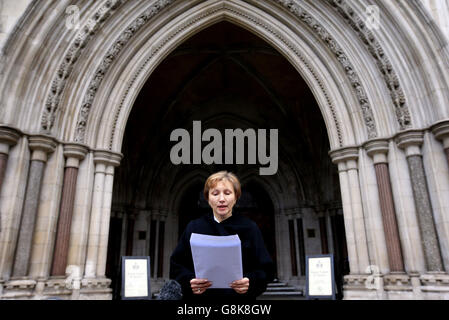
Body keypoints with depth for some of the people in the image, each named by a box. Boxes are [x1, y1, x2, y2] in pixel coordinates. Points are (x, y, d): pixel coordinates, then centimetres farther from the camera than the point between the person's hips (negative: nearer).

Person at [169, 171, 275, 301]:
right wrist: (189, 281, -20)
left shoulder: (249, 228, -4)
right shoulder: (194, 228, -2)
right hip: (200, 296, 1)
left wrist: (250, 282, -24)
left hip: (240, 296, 0)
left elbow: (266, 270, -5)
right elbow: (176, 266, -1)